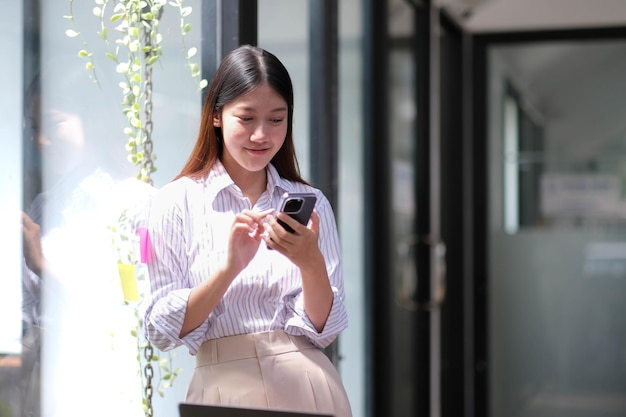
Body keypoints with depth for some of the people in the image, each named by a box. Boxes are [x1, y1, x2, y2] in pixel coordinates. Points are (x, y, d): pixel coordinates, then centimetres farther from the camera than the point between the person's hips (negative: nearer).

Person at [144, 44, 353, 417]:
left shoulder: (310, 203, 3)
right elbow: (162, 331, -7)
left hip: (307, 383, 2)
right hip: (223, 383, -2)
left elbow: (324, 329, -1)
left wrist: (311, 263, -18)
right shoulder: (177, 201, -3)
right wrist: (230, 268, -20)